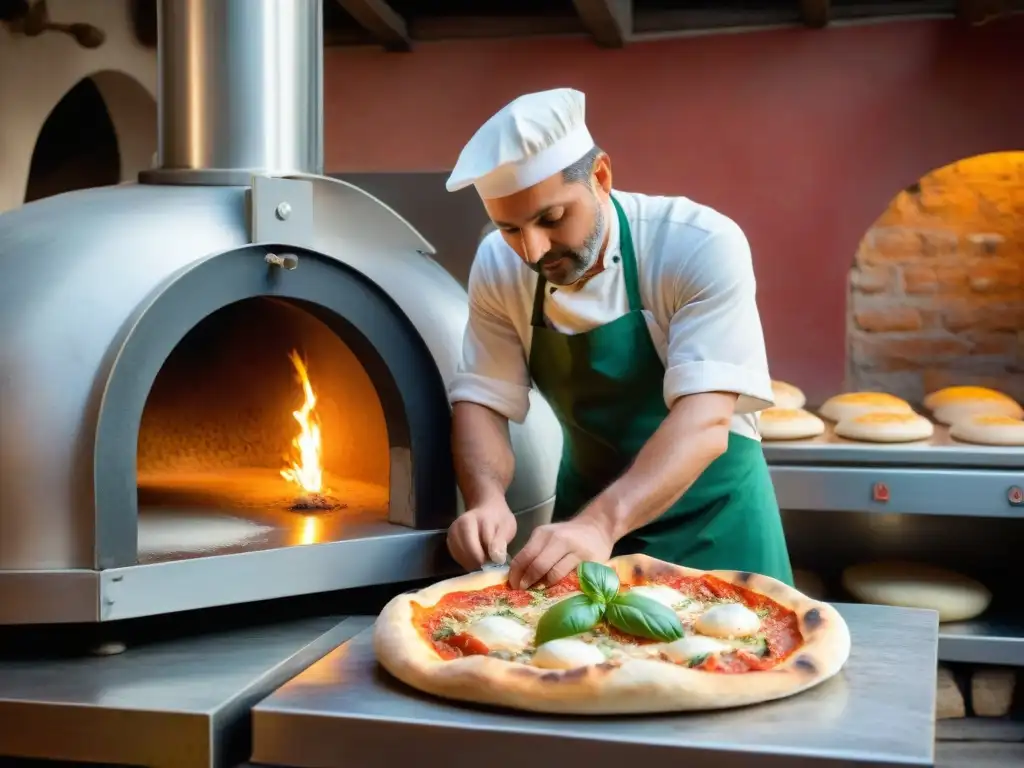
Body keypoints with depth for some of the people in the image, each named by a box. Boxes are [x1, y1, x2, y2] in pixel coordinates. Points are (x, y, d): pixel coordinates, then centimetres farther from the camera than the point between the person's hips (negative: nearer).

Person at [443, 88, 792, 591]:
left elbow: (704, 423, -31)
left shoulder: (702, 246, -24)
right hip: (589, 508, 3)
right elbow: (481, 400, -8)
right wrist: (487, 500, -28)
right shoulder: (497, 267, -10)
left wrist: (602, 522, -45)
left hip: (709, 517, -3)